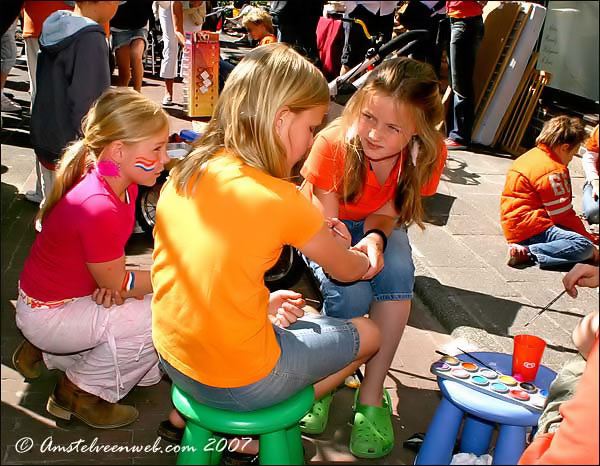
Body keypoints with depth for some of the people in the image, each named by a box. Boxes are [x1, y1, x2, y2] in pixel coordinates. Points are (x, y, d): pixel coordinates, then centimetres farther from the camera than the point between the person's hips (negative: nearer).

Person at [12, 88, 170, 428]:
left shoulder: (124, 184, -7)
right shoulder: (98, 208, -34)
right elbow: (117, 284, -22)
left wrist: (113, 282, -21)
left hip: (80, 293, 9)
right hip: (47, 314, -9)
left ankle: (45, 353, 19)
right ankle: (81, 393, -1)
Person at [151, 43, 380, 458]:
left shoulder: (183, 176, -3)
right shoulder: (280, 199, -21)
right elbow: (346, 270, -2)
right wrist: (366, 256, 19)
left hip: (173, 360, 7)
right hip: (238, 384, -6)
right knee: (367, 333, 13)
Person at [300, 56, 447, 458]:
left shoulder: (429, 153, -22)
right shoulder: (333, 143, -29)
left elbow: (387, 212, -15)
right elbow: (326, 222, -27)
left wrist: (376, 239, -39)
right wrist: (338, 243, -52)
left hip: (376, 227, 2)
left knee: (397, 270, -31)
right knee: (350, 292, -31)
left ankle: (372, 395, -19)